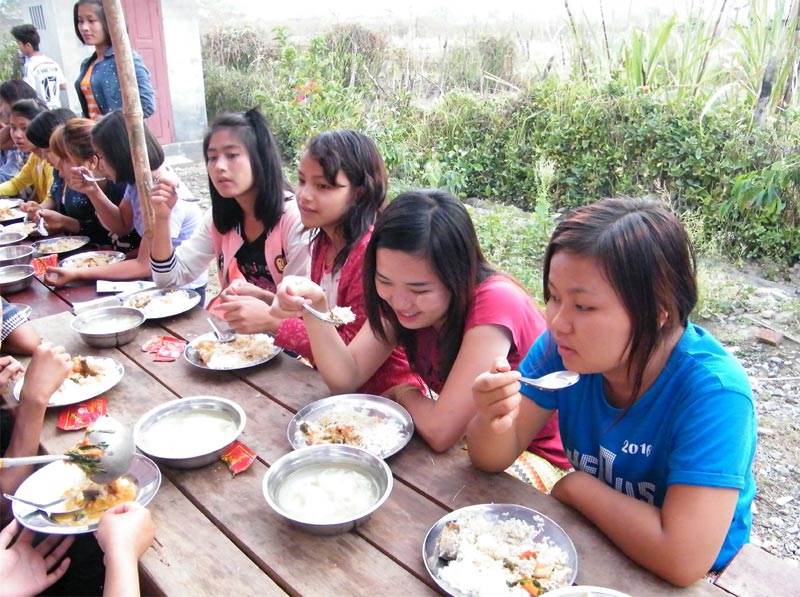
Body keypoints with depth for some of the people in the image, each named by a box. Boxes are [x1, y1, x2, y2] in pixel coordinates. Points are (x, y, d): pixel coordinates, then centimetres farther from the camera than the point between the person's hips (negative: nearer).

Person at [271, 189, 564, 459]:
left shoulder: (494, 304, -27)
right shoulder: (401, 290, -7)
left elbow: (440, 432, -28)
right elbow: (346, 378, -10)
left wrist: (403, 393, -10)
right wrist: (316, 306, -22)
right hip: (465, 444, 5)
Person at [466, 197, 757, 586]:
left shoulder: (712, 391, -27)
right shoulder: (565, 344, -14)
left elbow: (682, 560, -32)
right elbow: (492, 459, -9)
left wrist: (577, 485, -20)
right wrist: (493, 421, -31)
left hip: (686, 582, -2)